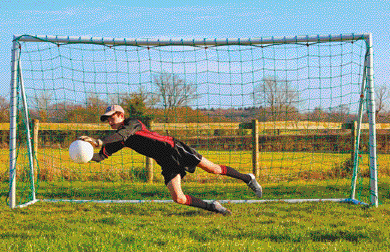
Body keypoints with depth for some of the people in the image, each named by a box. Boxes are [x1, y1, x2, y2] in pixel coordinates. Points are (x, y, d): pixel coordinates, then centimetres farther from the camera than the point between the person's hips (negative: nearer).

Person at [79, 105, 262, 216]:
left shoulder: (133, 123, -10)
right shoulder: (118, 140, 11)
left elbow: (124, 133, -32)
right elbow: (101, 156, 5)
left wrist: (98, 141, -41)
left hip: (175, 149, -6)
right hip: (167, 164, 6)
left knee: (213, 169, -1)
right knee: (178, 198, -12)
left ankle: (247, 178, 21)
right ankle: (213, 207, 5)